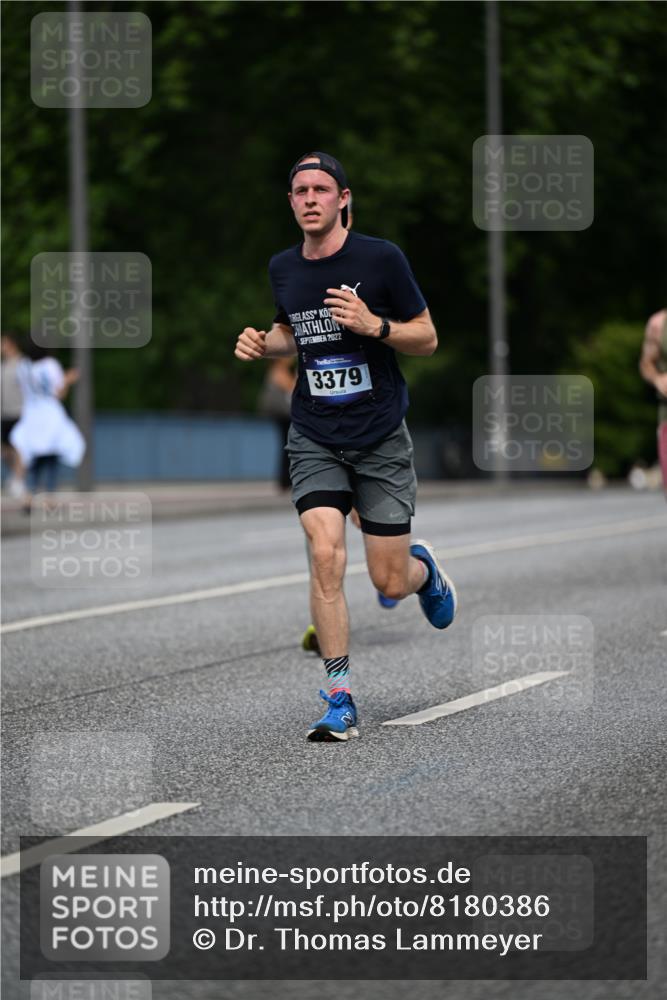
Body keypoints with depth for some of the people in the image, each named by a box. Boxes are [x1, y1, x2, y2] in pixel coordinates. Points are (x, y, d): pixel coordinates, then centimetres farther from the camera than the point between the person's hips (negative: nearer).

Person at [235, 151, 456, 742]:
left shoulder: (381, 258, -9)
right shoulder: (283, 269, 4)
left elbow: (428, 339, -3)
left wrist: (375, 325, -21)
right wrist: (264, 343, 2)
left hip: (382, 441, -2)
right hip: (315, 442, 2)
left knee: (391, 584, 0)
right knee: (325, 556, -17)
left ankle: (424, 568, 40)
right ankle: (340, 702, -10)